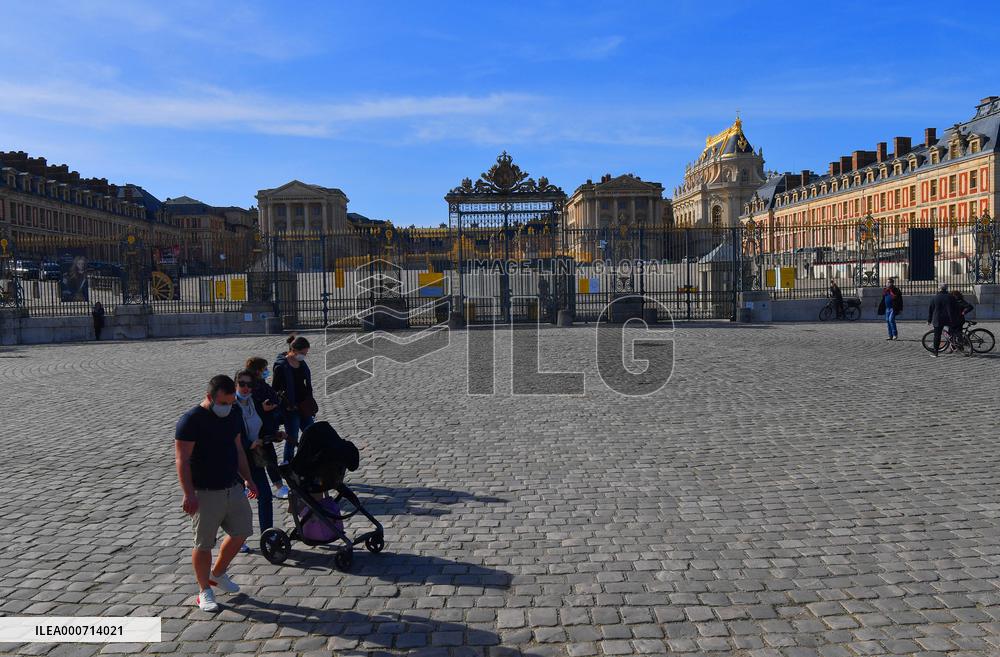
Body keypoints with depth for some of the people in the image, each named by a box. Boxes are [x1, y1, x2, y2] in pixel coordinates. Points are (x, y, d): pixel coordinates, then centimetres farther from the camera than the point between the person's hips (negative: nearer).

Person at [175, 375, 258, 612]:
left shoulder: (234, 415, 4)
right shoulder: (191, 421, -17)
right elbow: (182, 460, -18)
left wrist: (248, 478, 14)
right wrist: (188, 494, -23)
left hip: (233, 488, 7)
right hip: (205, 493, -7)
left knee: (241, 532, 13)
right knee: (204, 544, 5)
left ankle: (218, 573, 35)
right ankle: (204, 591, 22)